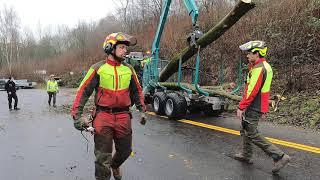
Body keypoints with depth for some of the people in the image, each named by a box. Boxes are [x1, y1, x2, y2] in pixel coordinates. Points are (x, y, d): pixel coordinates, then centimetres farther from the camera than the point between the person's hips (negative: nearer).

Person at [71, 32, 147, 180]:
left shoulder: (129, 70, 6)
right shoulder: (98, 69, -5)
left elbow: (137, 91, 17)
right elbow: (83, 92, -5)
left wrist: (142, 110, 11)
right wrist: (76, 115, -11)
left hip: (123, 117, 4)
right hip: (103, 117, -4)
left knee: (125, 151, 20)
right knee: (103, 157, 3)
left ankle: (115, 165, 52)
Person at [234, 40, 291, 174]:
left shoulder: (258, 69, -20)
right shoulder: (265, 66, 13)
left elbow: (252, 91, -25)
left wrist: (241, 107, -20)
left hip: (253, 108, -10)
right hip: (258, 107, 10)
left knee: (252, 134, -4)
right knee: (246, 130, 19)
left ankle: (279, 156, 0)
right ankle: (246, 155, 31)